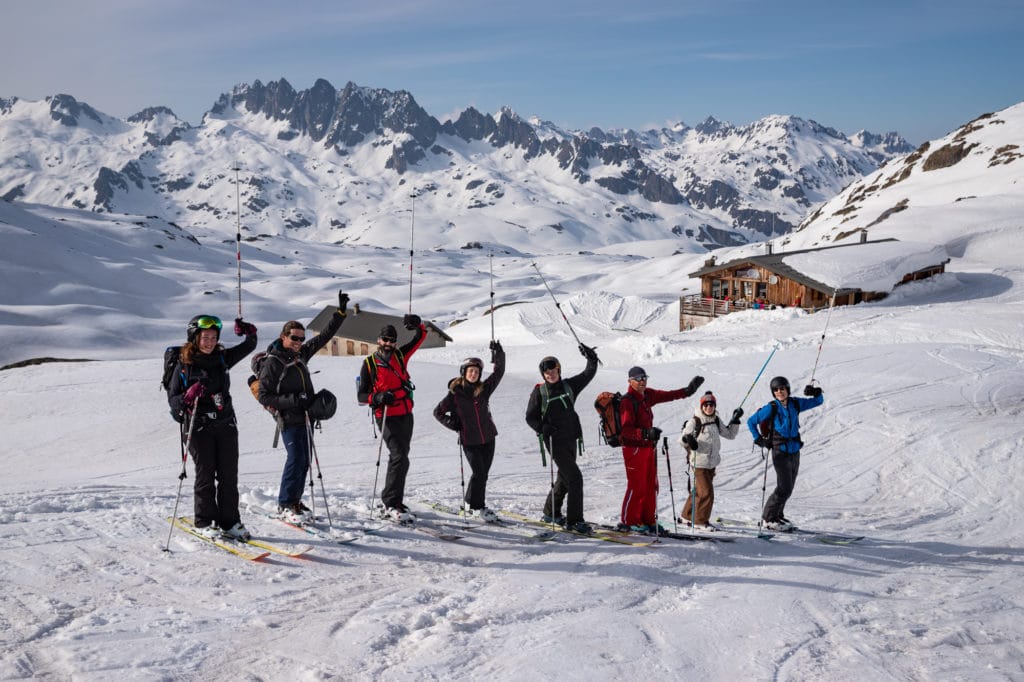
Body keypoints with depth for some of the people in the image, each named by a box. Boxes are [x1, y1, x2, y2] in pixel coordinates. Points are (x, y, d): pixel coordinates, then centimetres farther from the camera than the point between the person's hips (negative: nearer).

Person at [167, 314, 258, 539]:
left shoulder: (222, 358, 7)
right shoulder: (184, 365, -4)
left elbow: (248, 347, 15)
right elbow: (172, 397, -3)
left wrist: (249, 333, -5)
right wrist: (187, 398, -23)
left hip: (226, 424, 4)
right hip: (199, 427, -4)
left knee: (229, 474, 5)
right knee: (205, 475, 1)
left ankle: (230, 521, 13)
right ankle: (205, 522, 13)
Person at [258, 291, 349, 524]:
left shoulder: (301, 354, 9)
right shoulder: (272, 363, -10)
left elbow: (325, 335, 17)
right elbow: (264, 396, -10)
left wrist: (341, 311, 13)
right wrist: (291, 401, -21)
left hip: (305, 417, 7)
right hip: (289, 419, -7)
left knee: (304, 461, 9)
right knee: (296, 459, -13)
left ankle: (294, 501, 19)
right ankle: (286, 504, -5)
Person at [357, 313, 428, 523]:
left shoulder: (400, 355, 10)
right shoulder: (369, 363, -2)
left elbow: (420, 338, 11)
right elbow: (361, 395, -2)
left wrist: (418, 324, -10)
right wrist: (378, 397, -21)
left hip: (406, 415, 6)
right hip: (386, 417, -6)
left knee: (400, 458, 13)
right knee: (399, 458, -18)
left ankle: (392, 502, 24)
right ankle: (392, 504, -16)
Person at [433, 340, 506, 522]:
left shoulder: (484, 389, 4)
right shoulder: (455, 393, -5)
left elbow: (498, 373, 2)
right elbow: (438, 412, 3)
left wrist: (499, 356, -8)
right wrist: (452, 423, -7)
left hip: (488, 437, 4)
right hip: (469, 440, -4)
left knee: (483, 473, 9)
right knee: (479, 472, -11)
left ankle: (470, 502, 26)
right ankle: (478, 506, 4)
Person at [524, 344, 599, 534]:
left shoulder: (568, 386, 7)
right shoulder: (539, 392, -4)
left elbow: (588, 374, 10)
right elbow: (530, 417, -1)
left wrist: (591, 358, -6)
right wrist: (543, 428, -19)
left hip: (570, 438, 6)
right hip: (554, 441, -6)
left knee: (565, 477, 17)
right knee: (575, 478, -13)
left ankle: (551, 513, 34)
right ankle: (574, 520, -9)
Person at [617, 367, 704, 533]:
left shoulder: (647, 395, 8)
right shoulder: (627, 402, -17)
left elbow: (667, 395, 20)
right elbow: (625, 430, -23)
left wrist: (688, 391, 18)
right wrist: (647, 433, -34)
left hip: (649, 448, 8)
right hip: (634, 449, -8)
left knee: (651, 485, 11)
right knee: (636, 486, -5)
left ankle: (648, 520, 20)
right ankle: (628, 521, 7)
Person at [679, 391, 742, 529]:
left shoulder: (716, 421, 10)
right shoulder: (694, 422, -8)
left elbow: (730, 434, 19)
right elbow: (682, 439, -10)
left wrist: (735, 420, 9)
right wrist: (687, 439, -33)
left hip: (712, 463, 6)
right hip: (699, 463, -6)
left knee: (699, 491, 14)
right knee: (706, 492, -10)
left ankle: (686, 516, 27)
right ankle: (701, 521, 3)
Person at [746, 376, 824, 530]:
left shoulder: (795, 404, 3)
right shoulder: (771, 408, -9)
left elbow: (818, 401, 14)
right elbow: (751, 422, -1)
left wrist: (816, 392, -7)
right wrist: (759, 439, -5)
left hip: (794, 451, 6)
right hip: (780, 452, -6)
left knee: (788, 487, 12)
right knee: (784, 488, -10)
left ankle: (777, 516, 26)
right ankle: (768, 518, 3)